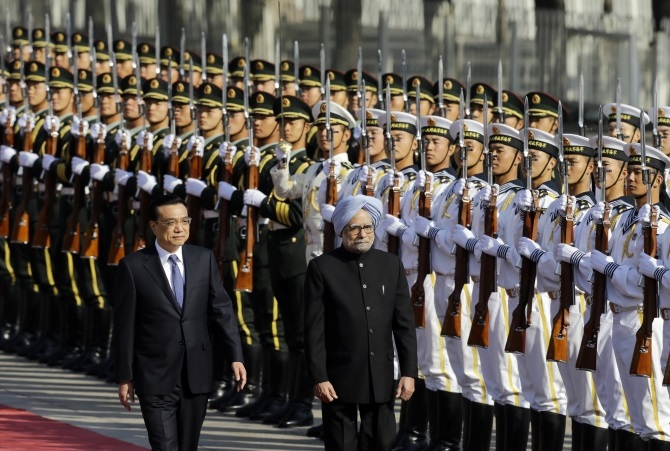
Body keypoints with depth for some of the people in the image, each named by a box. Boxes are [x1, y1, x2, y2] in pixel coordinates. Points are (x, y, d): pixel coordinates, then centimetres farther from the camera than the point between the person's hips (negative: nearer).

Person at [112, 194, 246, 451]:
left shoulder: (204, 259, 5)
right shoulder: (133, 266, -5)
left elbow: (222, 309, 6)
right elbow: (125, 326, -3)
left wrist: (235, 357, -3)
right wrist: (124, 377, -3)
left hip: (197, 374, 4)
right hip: (156, 378, -4)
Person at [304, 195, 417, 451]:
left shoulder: (391, 265, 7)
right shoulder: (322, 268, -3)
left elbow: (404, 323, 7)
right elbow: (314, 330, -5)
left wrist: (409, 371, 0)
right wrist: (318, 377, -12)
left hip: (381, 379, 3)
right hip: (339, 379, -3)